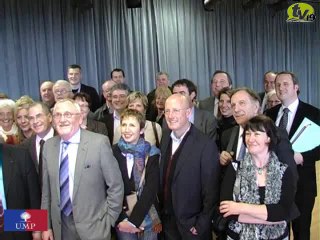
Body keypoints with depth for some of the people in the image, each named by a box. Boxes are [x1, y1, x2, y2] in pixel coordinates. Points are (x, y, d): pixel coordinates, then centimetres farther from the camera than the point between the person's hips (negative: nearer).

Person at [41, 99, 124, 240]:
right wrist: (46, 225, 7)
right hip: (60, 226, 4)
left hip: (92, 226, -4)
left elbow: (116, 186, -10)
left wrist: (108, 221, -7)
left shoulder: (99, 142, -15)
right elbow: (47, 189, 7)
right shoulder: (49, 146, 1)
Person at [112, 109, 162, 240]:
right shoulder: (113, 152, -4)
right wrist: (121, 219, -13)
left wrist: (133, 220, -18)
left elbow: (151, 190, -12)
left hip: (147, 218, 0)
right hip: (122, 219, 1)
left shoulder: (152, 154, -7)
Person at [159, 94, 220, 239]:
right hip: (167, 221, 5)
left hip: (192, 225, -5)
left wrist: (201, 226, -13)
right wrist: (161, 213, 7)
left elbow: (211, 192, -16)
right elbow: (163, 178, 7)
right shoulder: (165, 138, 0)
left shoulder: (205, 145, -19)